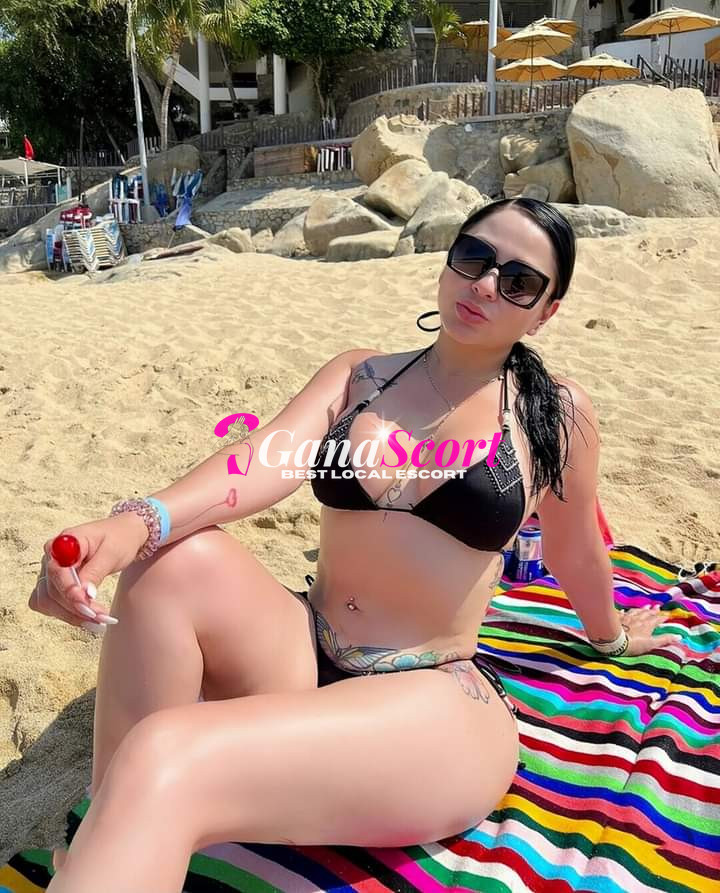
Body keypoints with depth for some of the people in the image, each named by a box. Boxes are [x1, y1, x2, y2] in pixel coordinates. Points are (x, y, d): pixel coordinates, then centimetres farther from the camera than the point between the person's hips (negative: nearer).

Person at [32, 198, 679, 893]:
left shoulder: (554, 413, -1)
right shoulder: (359, 374, 7)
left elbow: (575, 554, 15)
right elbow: (268, 459, -12)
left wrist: (613, 636, 32)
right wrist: (135, 523, -30)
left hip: (438, 702, -4)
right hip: (301, 657, 5)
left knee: (163, 761, -31)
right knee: (174, 561, -27)